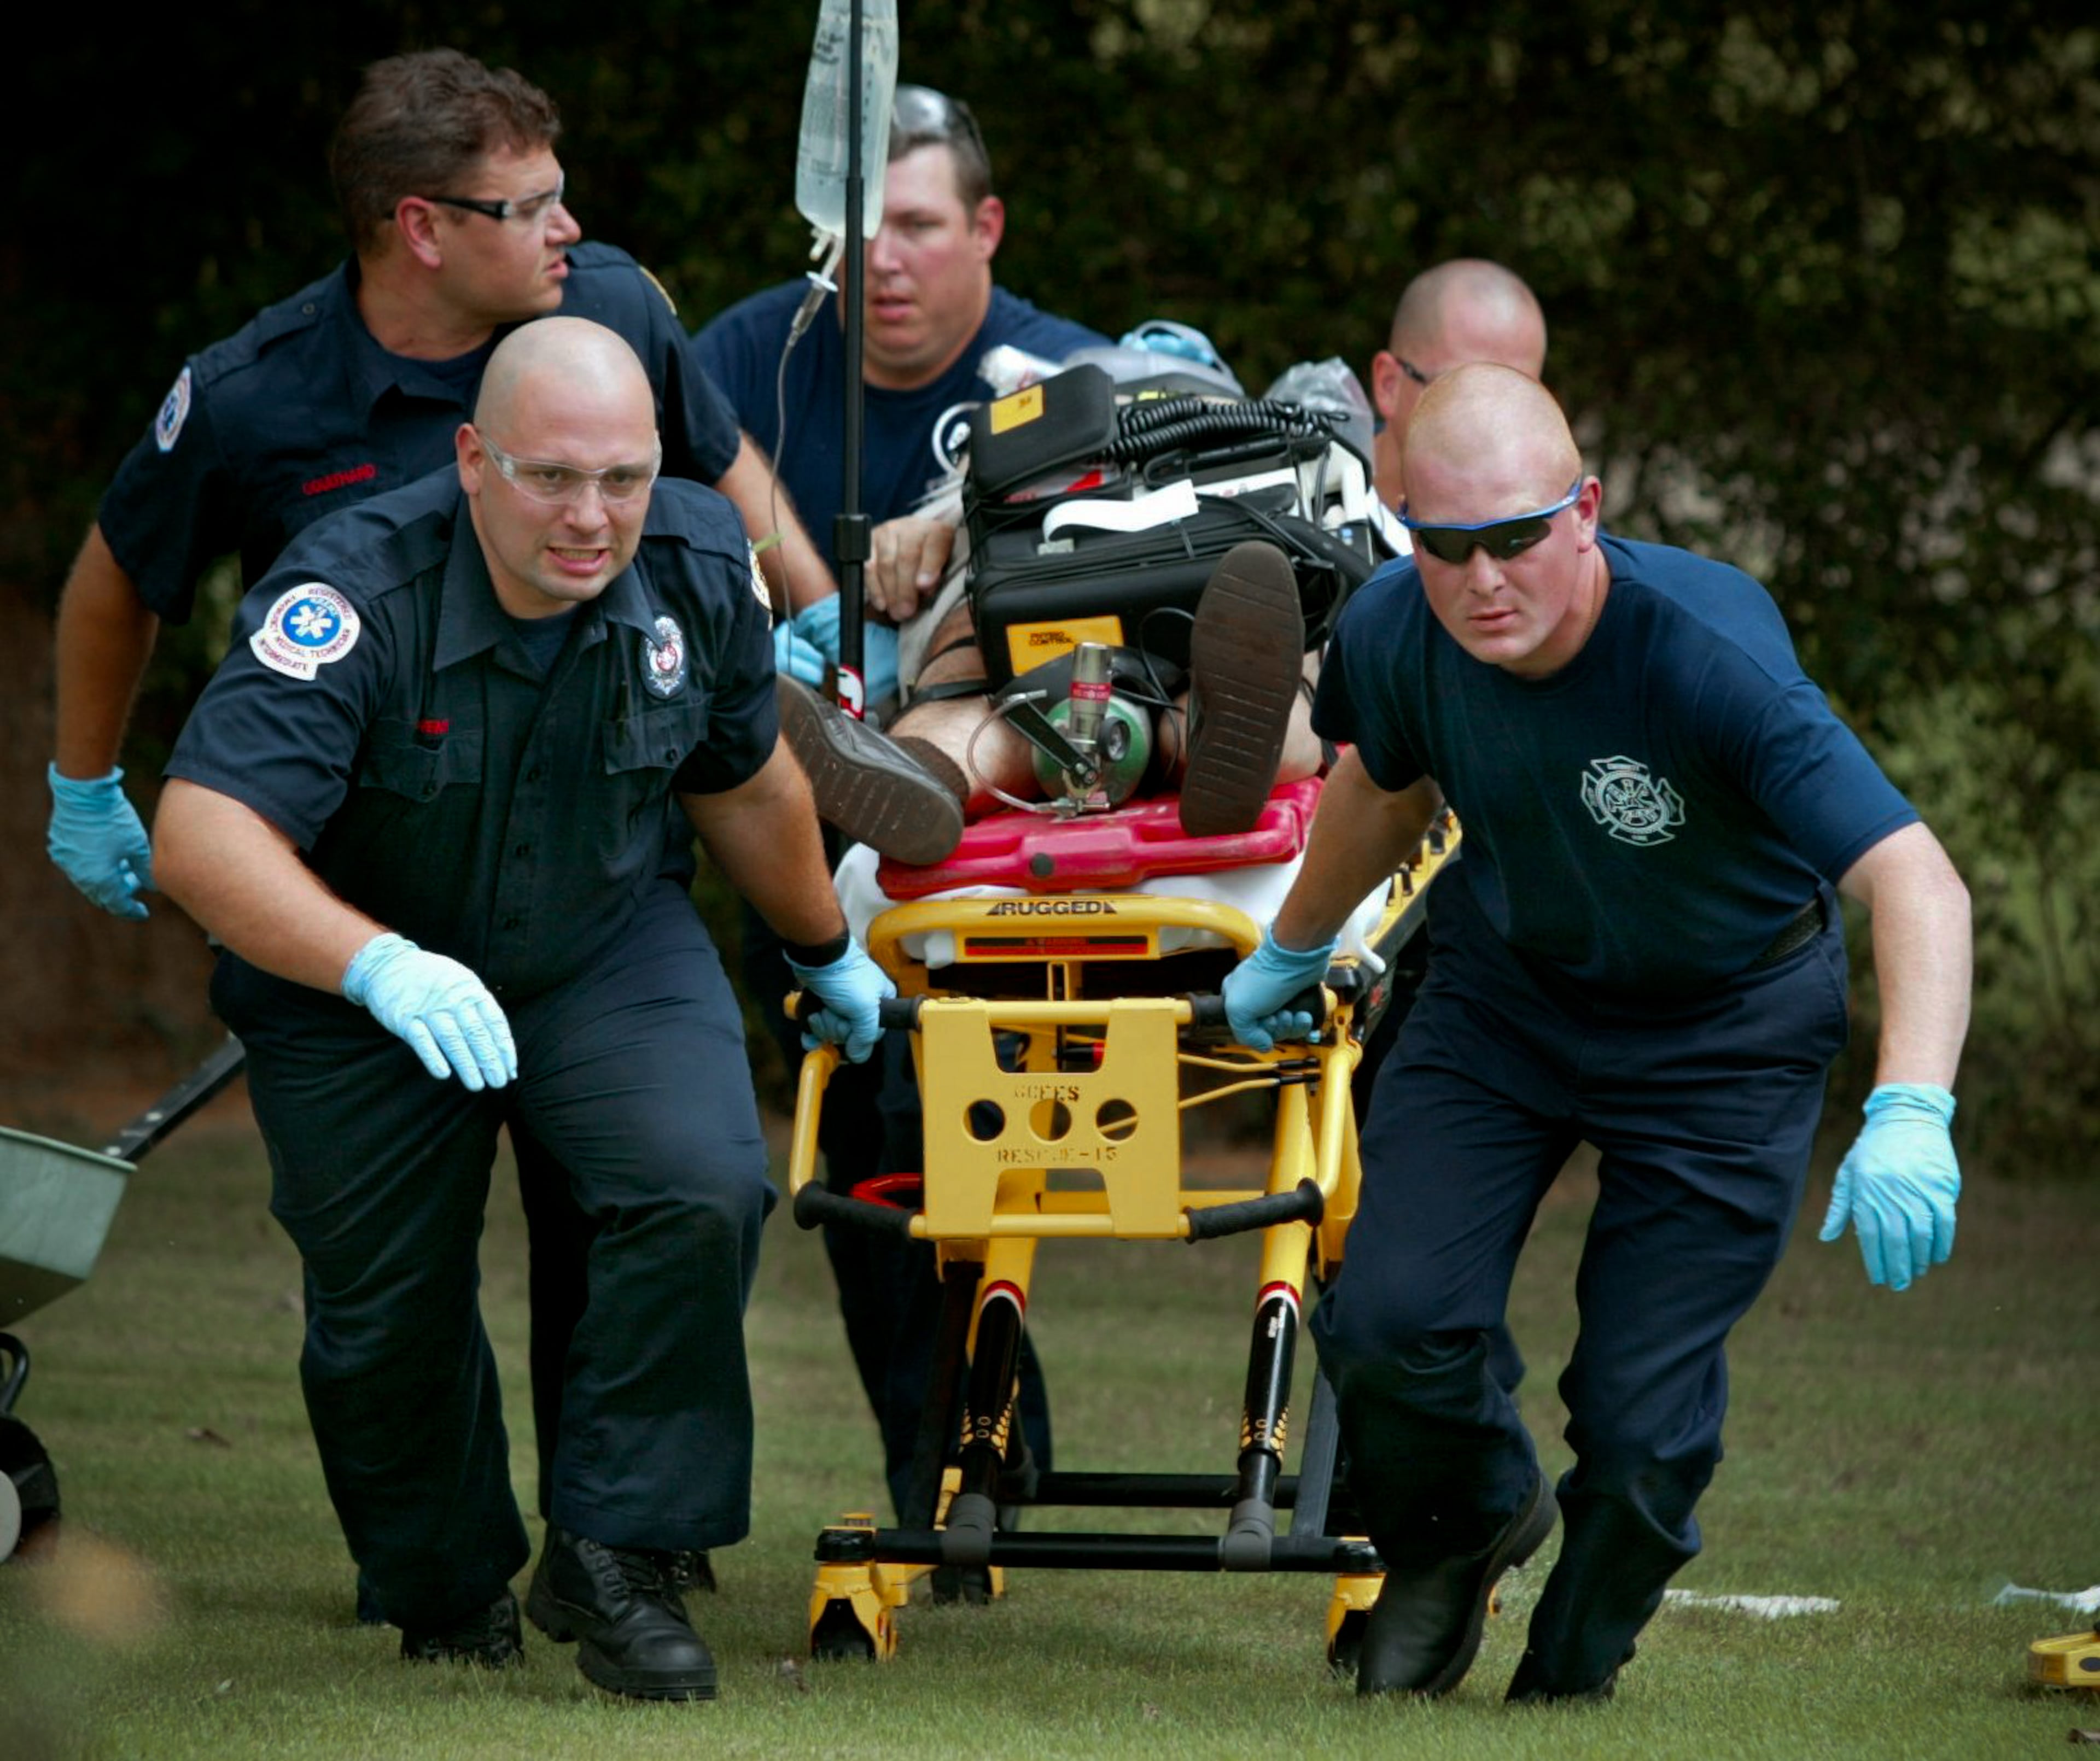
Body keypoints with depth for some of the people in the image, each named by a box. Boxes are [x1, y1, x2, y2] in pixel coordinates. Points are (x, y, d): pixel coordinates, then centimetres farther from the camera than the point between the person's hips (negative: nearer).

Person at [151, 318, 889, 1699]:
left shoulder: (698, 565, -17)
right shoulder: (357, 599, -32)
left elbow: (744, 780, 4)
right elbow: (203, 834, -43)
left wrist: (828, 958, 20)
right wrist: (380, 968, -57)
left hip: (608, 950, 2)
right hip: (355, 985, -2)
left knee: (705, 1194, -23)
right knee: (388, 1320, 3)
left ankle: (616, 1556, -9)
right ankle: (448, 1590, 33)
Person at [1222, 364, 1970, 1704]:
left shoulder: (1706, 659, -36)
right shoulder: (1394, 635, -20)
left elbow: (1915, 879, -45)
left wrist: (1911, 1116, -60)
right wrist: (1292, 955, 24)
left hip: (1725, 1028, -3)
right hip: (1504, 991, 4)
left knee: (1642, 1426, -10)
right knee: (1390, 1325, -15)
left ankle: (1568, 1684, 22)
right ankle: (1461, 1532, 21)